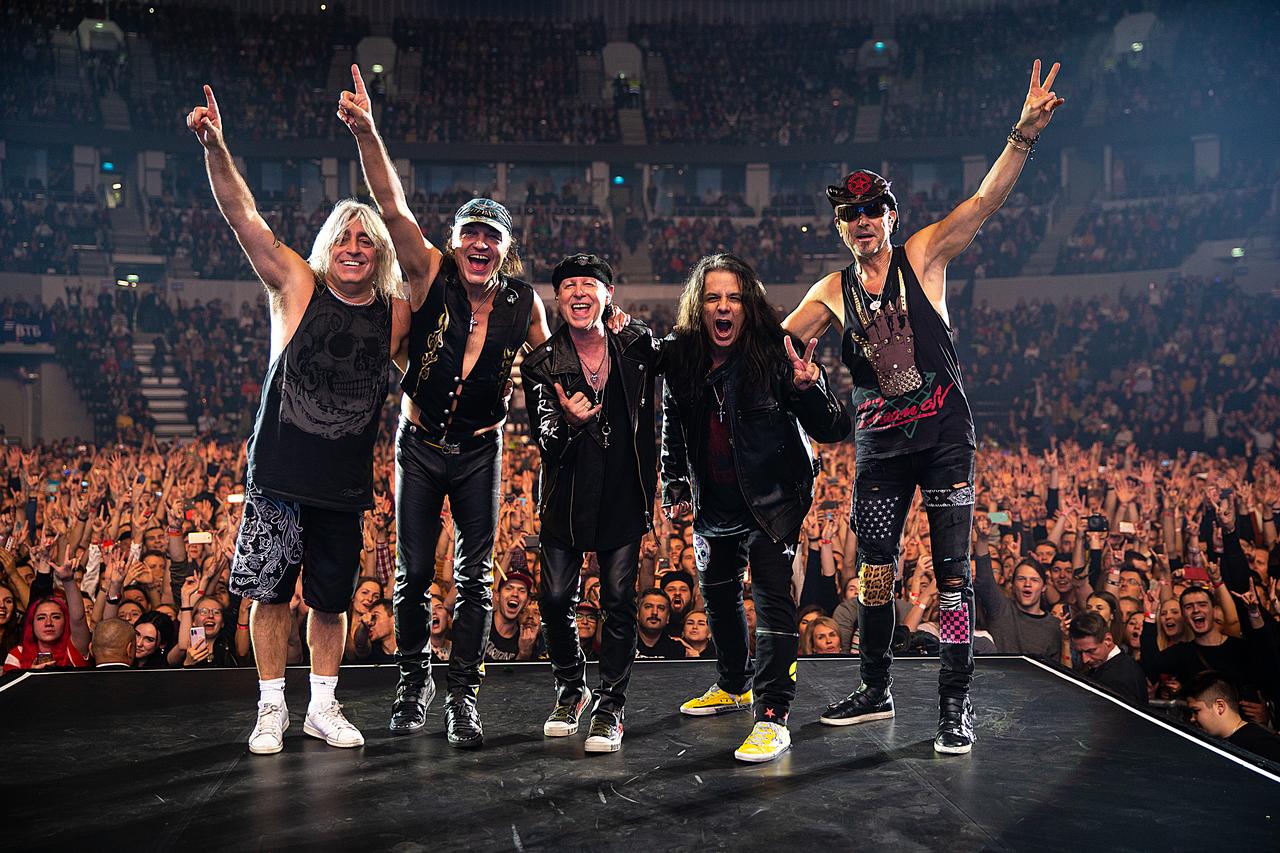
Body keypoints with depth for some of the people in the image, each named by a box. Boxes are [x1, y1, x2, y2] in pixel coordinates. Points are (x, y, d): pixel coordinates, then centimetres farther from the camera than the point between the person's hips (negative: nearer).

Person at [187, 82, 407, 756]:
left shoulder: (395, 312, 3)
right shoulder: (297, 286, -2)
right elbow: (244, 219, -11)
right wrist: (215, 148, -24)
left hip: (346, 479, 2)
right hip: (279, 471, -1)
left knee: (332, 598, 10)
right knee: (270, 591, 6)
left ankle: (323, 707, 26)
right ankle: (272, 708, 22)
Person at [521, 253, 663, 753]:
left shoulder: (637, 344, -1)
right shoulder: (541, 364, -5)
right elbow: (544, 439, -12)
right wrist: (568, 420, -33)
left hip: (624, 495, 0)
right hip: (567, 496, 0)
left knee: (619, 600, -1)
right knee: (556, 598, 1)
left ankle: (610, 707, 13)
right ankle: (570, 688, 27)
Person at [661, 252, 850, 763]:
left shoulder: (775, 354, -17)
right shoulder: (680, 360, -3)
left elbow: (831, 431, -18)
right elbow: (672, 429, 13)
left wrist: (807, 389, -36)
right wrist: (675, 486, 7)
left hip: (771, 503, -6)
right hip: (714, 506, 6)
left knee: (772, 601, -12)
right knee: (717, 594, 20)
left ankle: (773, 717, -5)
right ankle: (734, 686, 41)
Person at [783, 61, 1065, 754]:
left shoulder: (923, 254, 1)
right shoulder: (831, 292, 9)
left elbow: (985, 201, -10)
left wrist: (1025, 132, -23)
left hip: (944, 436, -3)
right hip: (880, 445, 3)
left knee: (952, 571, -3)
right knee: (873, 573, 8)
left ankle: (955, 704, 6)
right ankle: (875, 691, 24)